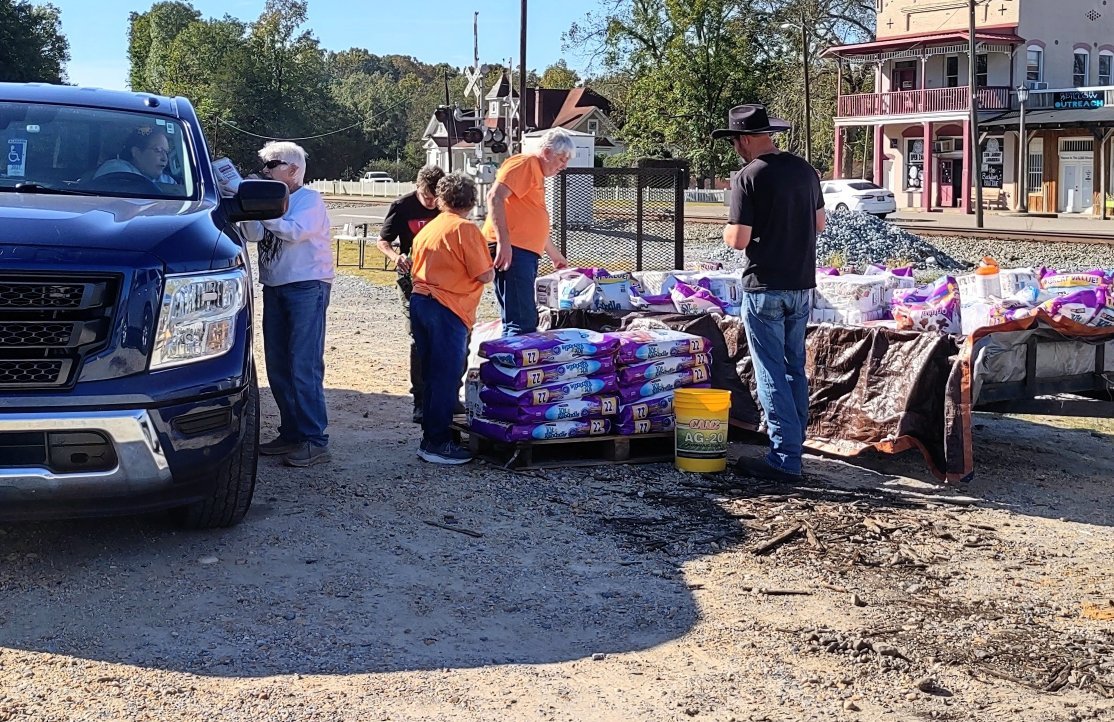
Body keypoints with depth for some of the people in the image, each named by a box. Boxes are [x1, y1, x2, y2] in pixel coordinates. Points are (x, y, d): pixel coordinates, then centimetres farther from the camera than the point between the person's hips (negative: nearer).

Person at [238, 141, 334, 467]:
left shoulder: (309, 199, -4)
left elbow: (294, 231, -22)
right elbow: (254, 234, 3)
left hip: (307, 287, -8)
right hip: (274, 287, 8)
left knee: (304, 366, -12)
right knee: (278, 366, 8)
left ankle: (314, 440, -11)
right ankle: (291, 433, 17)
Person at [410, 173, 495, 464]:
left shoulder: (427, 229, 14)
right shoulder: (465, 229, -9)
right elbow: (484, 275, -11)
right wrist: (491, 268, 9)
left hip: (419, 301, 8)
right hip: (447, 309, -8)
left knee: (432, 374, 15)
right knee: (447, 377, -3)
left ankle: (432, 434, 20)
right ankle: (436, 443, -1)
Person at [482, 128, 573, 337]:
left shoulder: (538, 173, 26)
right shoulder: (524, 163, -5)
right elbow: (495, 196, -20)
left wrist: (555, 255, 44)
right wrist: (503, 241, -26)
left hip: (526, 253, 11)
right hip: (510, 250, -11)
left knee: (527, 321, 11)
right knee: (522, 323, -15)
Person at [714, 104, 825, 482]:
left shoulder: (749, 177, -14)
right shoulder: (804, 170, 6)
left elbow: (738, 240, -17)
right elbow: (819, 224, 16)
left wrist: (728, 231, 3)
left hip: (765, 287, -7)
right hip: (802, 285, 7)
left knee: (772, 373, -2)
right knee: (796, 368, 17)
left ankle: (784, 458, -2)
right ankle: (793, 441, 26)